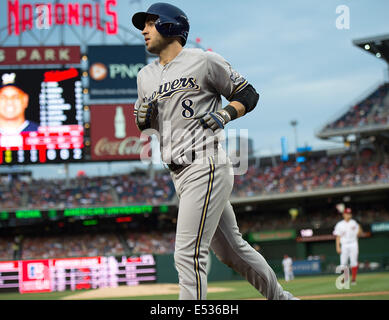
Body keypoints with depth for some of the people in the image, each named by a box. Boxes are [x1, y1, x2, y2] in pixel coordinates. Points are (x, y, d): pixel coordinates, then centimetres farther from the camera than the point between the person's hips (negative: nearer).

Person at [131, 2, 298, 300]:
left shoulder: (204, 61, -3)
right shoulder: (146, 76, 16)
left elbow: (248, 94, 3)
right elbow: (144, 125, 22)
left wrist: (226, 113, -15)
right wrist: (143, 117, 0)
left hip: (206, 167, -7)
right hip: (180, 175, 8)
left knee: (189, 254, -15)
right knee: (232, 250, 15)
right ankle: (280, 297, 32)